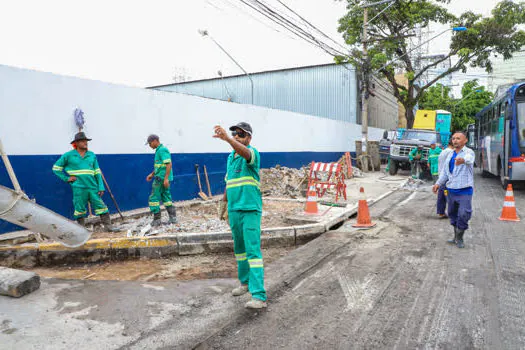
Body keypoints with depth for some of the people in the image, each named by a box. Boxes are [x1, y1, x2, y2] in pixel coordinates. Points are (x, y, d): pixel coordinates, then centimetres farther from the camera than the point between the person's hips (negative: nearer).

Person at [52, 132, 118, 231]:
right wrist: (66, 178, 0)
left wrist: (101, 187, 3)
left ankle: (108, 226, 7)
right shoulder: (68, 155, 3)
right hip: (78, 188, -2)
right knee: (80, 209, 5)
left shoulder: (92, 155, 12)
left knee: (101, 206, 0)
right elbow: (56, 168, 10)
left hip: (92, 187, 3)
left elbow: (97, 172, 10)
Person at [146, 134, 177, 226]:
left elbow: (169, 164, -21)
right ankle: (173, 217, 13)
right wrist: (152, 174, 21)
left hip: (161, 178, -10)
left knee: (154, 198, -3)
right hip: (163, 178, 10)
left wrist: (166, 178, -25)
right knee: (166, 197, 12)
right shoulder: (159, 150, 17)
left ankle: (157, 219, 2)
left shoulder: (162, 150, -14)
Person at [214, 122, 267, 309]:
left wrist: (226, 138, -50)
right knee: (239, 248, 18)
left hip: (250, 210, -8)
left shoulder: (252, 152, -10)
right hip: (234, 210, 8)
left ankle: (259, 296, -10)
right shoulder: (230, 157, 14)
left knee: (253, 250, -11)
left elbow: (245, 152, -35)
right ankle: (246, 282, 35)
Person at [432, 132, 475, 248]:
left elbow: (469, 159, -34)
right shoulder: (450, 155, 13)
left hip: (464, 190, -6)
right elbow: (445, 171, 18)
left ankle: (460, 238, 7)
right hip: (451, 189, 6)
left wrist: (463, 160, -58)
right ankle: (456, 237, 29)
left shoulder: (468, 152, -8)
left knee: (463, 214, -12)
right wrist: (438, 183, 6)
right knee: (452, 214, 14)